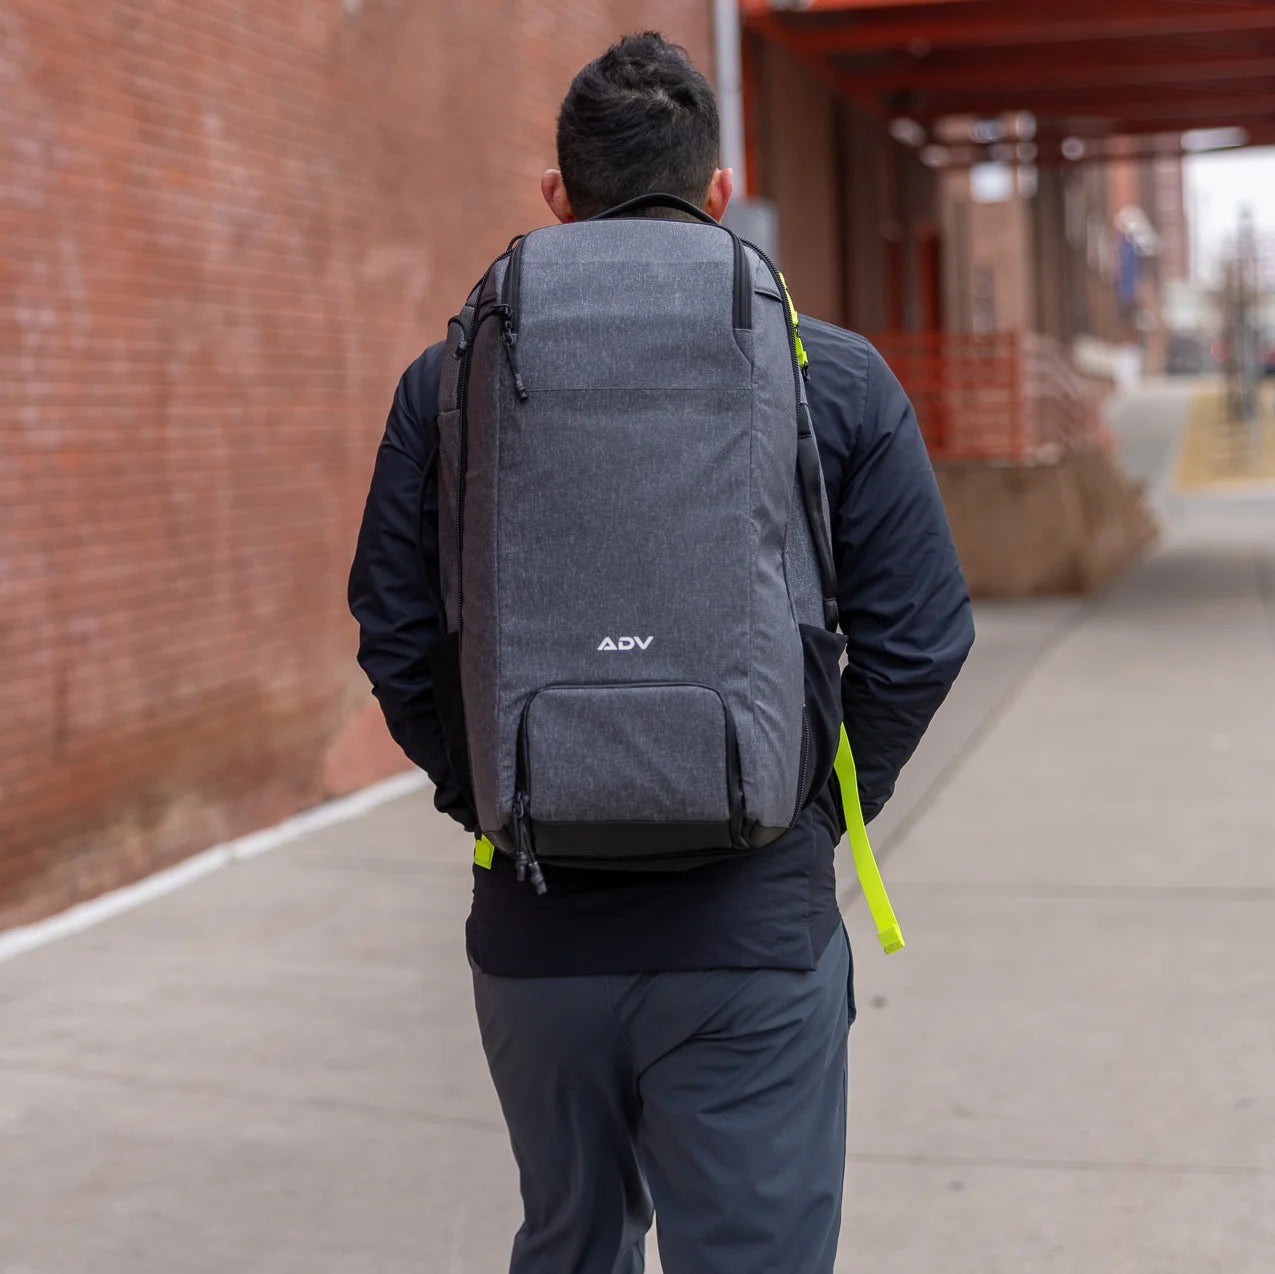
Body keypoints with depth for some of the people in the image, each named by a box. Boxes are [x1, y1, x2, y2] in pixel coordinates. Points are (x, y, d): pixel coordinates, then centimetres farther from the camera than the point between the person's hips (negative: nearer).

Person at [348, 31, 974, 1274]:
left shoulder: (448, 382, 0)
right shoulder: (838, 379, -2)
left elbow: (394, 636, 0)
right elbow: (918, 636, -4)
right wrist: (822, 805, 9)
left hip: (533, 927, 2)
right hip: (754, 930, -2)